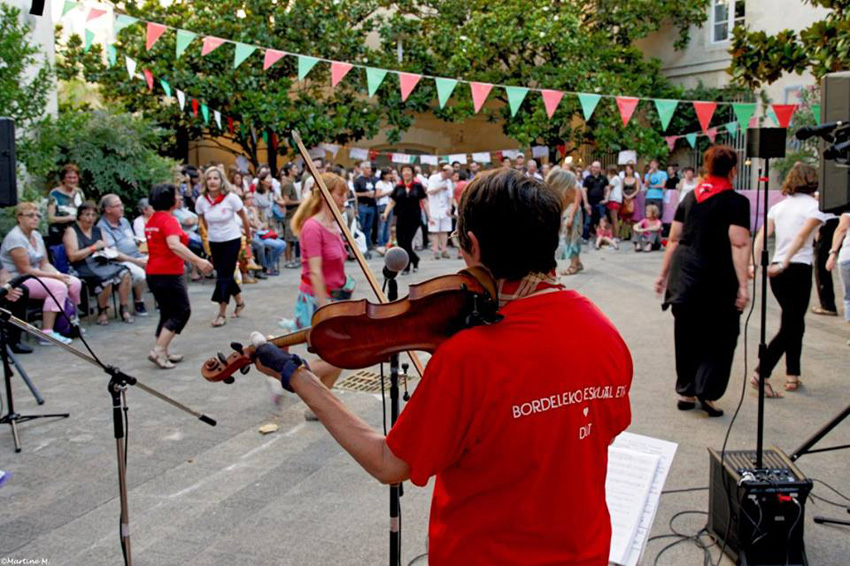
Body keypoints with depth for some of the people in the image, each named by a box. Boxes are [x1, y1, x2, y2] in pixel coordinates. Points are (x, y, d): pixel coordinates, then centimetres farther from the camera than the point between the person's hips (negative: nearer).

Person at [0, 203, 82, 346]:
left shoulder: (36, 235, 11)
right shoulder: (15, 238, -16)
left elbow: (44, 264, 12)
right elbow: (25, 270, -20)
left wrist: (60, 275, -8)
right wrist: (55, 276, -19)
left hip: (35, 276, 9)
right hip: (18, 282, -9)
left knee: (75, 283, -6)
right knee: (58, 287, -29)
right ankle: (47, 333, -28)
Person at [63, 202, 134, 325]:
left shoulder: (97, 230, 22)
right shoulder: (71, 231, 3)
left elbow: (106, 250, 27)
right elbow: (72, 257, -9)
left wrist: (107, 250, 2)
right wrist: (93, 247, -10)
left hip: (101, 263, 6)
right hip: (83, 267, -6)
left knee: (125, 274, -23)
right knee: (106, 279, -34)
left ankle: (124, 309, -13)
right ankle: (102, 311, -9)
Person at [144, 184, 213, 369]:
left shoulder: (152, 220, 13)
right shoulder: (169, 220, -16)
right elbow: (174, 244, -32)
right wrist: (197, 261, -39)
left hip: (153, 272, 9)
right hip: (169, 274, -9)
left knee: (167, 313, 16)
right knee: (181, 312, -2)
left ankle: (162, 352, 19)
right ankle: (158, 351, -8)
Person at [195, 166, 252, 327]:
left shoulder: (231, 198, -17)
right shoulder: (201, 201, -8)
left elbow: (244, 218, -3)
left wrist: (248, 236, 7)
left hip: (232, 240, -4)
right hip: (214, 242, 4)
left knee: (224, 275, -6)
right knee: (224, 275, 12)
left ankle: (222, 313, -1)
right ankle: (239, 301, 35)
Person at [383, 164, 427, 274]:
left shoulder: (418, 186, 0)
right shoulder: (398, 187, 6)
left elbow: (424, 202, 2)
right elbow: (392, 202, 5)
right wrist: (385, 213, -10)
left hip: (414, 218, -3)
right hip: (401, 219, 3)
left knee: (406, 243, -8)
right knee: (401, 243, 2)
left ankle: (407, 267, 5)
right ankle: (415, 260, 25)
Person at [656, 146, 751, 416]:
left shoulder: (690, 197, 10)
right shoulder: (736, 202, -7)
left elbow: (674, 239, 11)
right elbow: (739, 245, -15)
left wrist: (664, 274, 17)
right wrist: (742, 285, -16)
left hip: (683, 272, 5)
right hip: (716, 277, -5)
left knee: (687, 335, 14)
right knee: (721, 336, 9)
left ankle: (685, 392, 22)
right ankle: (706, 391, 1)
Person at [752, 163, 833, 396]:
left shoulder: (778, 206, 14)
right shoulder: (815, 206, -2)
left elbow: (761, 236, 2)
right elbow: (801, 236, -17)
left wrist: (754, 264, -5)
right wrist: (784, 264, -23)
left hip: (777, 271, 6)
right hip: (798, 269, -6)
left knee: (794, 323, 19)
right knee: (790, 327, -2)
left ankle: (793, 375, 22)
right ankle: (761, 374, -12)